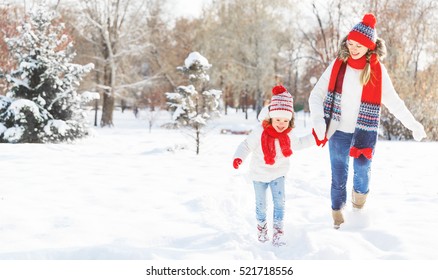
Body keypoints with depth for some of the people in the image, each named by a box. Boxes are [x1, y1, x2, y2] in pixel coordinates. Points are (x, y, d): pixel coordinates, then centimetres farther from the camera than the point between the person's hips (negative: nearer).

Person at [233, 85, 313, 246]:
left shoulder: (288, 135, -12)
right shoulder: (259, 132, -28)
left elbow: (298, 144, 11)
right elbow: (247, 145, -17)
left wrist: (314, 138, 5)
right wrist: (239, 157, -34)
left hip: (278, 173, 2)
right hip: (259, 174, -2)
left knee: (279, 202, -9)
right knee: (261, 204, 12)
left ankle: (278, 230, 5)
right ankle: (261, 226, 38)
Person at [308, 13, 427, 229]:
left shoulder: (377, 70, -6)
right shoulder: (337, 65, -5)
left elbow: (394, 102, 3)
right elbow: (316, 95, -6)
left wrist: (413, 125, 4)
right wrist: (318, 119, -23)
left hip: (363, 134, -1)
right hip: (338, 132, 1)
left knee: (362, 171, 5)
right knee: (339, 175, 8)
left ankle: (360, 193, 39)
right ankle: (337, 210, 30)